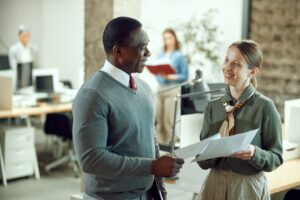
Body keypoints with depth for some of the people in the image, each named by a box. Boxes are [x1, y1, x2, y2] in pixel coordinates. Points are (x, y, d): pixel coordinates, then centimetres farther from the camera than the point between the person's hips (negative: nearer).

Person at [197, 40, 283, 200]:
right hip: (215, 185, 3)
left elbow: (276, 158, -8)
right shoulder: (212, 106, -1)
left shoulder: (264, 106, -11)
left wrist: (254, 153, -26)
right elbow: (203, 161, -1)